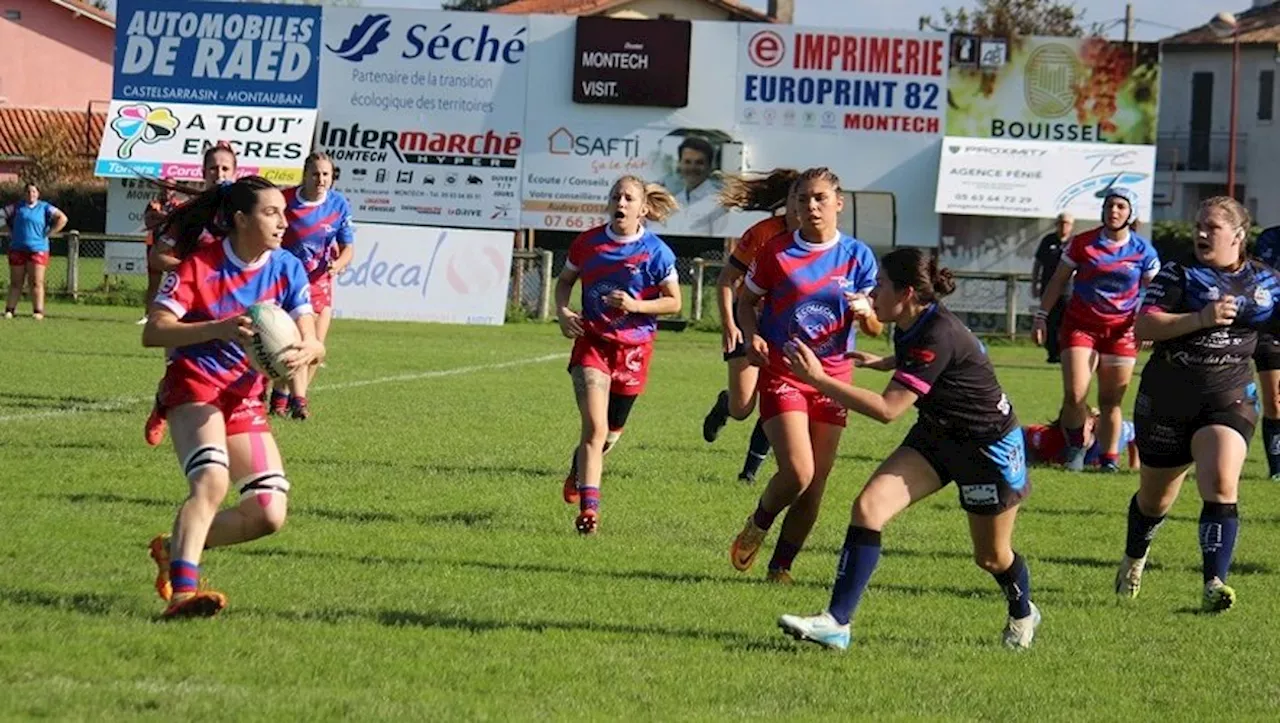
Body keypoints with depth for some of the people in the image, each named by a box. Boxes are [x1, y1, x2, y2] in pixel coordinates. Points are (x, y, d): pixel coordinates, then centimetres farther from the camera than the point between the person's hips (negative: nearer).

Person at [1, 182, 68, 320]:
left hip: (37, 250, -3)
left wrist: (47, 234, -7)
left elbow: (62, 219, -3)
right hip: (17, 250, 3)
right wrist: (11, 233, 7)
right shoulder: (17, 207, 11)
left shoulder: (44, 208, 4)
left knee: (36, 282, -7)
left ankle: (38, 311, -7)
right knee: (16, 283, 5)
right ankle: (10, 310, 9)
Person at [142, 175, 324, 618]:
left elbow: (313, 344, -3)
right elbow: (153, 332, -17)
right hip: (194, 384, -6)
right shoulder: (199, 266, -11)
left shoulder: (286, 269, 1)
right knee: (211, 481, -31)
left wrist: (303, 353, -29)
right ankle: (182, 592, -40)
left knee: (269, 514, -3)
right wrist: (220, 329, -31)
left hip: (245, 397, 6)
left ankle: (174, 549, 18)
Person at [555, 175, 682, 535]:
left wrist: (636, 305, -19)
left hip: (633, 347, 0)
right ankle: (588, 506, -18)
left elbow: (674, 302, -3)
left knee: (611, 432, 14)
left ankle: (579, 471, 46)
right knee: (595, 426, -17)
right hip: (592, 341, 0)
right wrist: (563, 311, -7)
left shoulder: (656, 252, -9)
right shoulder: (589, 243, -3)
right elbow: (565, 280, 13)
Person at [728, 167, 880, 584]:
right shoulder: (777, 253, 0)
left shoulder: (857, 256, 4)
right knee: (798, 472, -18)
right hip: (782, 374, -3)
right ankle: (756, 528, 12)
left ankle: (781, 567, 16)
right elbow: (746, 301, 10)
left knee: (816, 485, 2)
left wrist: (864, 310, -18)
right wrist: (752, 336, -10)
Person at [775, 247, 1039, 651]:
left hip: (990, 447, -8)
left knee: (991, 556, 11)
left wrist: (818, 379, -35)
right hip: (935, 436, 8)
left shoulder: (937, 336, -32)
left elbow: (887, 409, -35)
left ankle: (1023, 615, 45)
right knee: (868, 507, -14)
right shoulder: (910, 327, -5)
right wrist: (883, 363, 15)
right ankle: (836, 622, -18)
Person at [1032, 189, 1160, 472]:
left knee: (1111, 401, 3)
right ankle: (1075, 447, 10)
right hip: (1080, 326, 0)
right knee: (1074, 395, -12)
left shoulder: (1143, 251, -1)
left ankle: (1110, 457, 13)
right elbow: (1058, 281, 5)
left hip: (1121, 330, 0)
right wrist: (1042, 316, -2)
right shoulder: (1082, 243, -1)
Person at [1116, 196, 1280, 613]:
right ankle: (1133, 560, 43)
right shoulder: (1179, 276, -3)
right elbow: (1143, 326, -16)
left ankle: (1214, 584, -24)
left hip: (1228, 400, 1)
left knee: (1221, 486, -22)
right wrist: (1201, 319, -26)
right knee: (1155, 498, 14)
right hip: (1166, 401, 0)